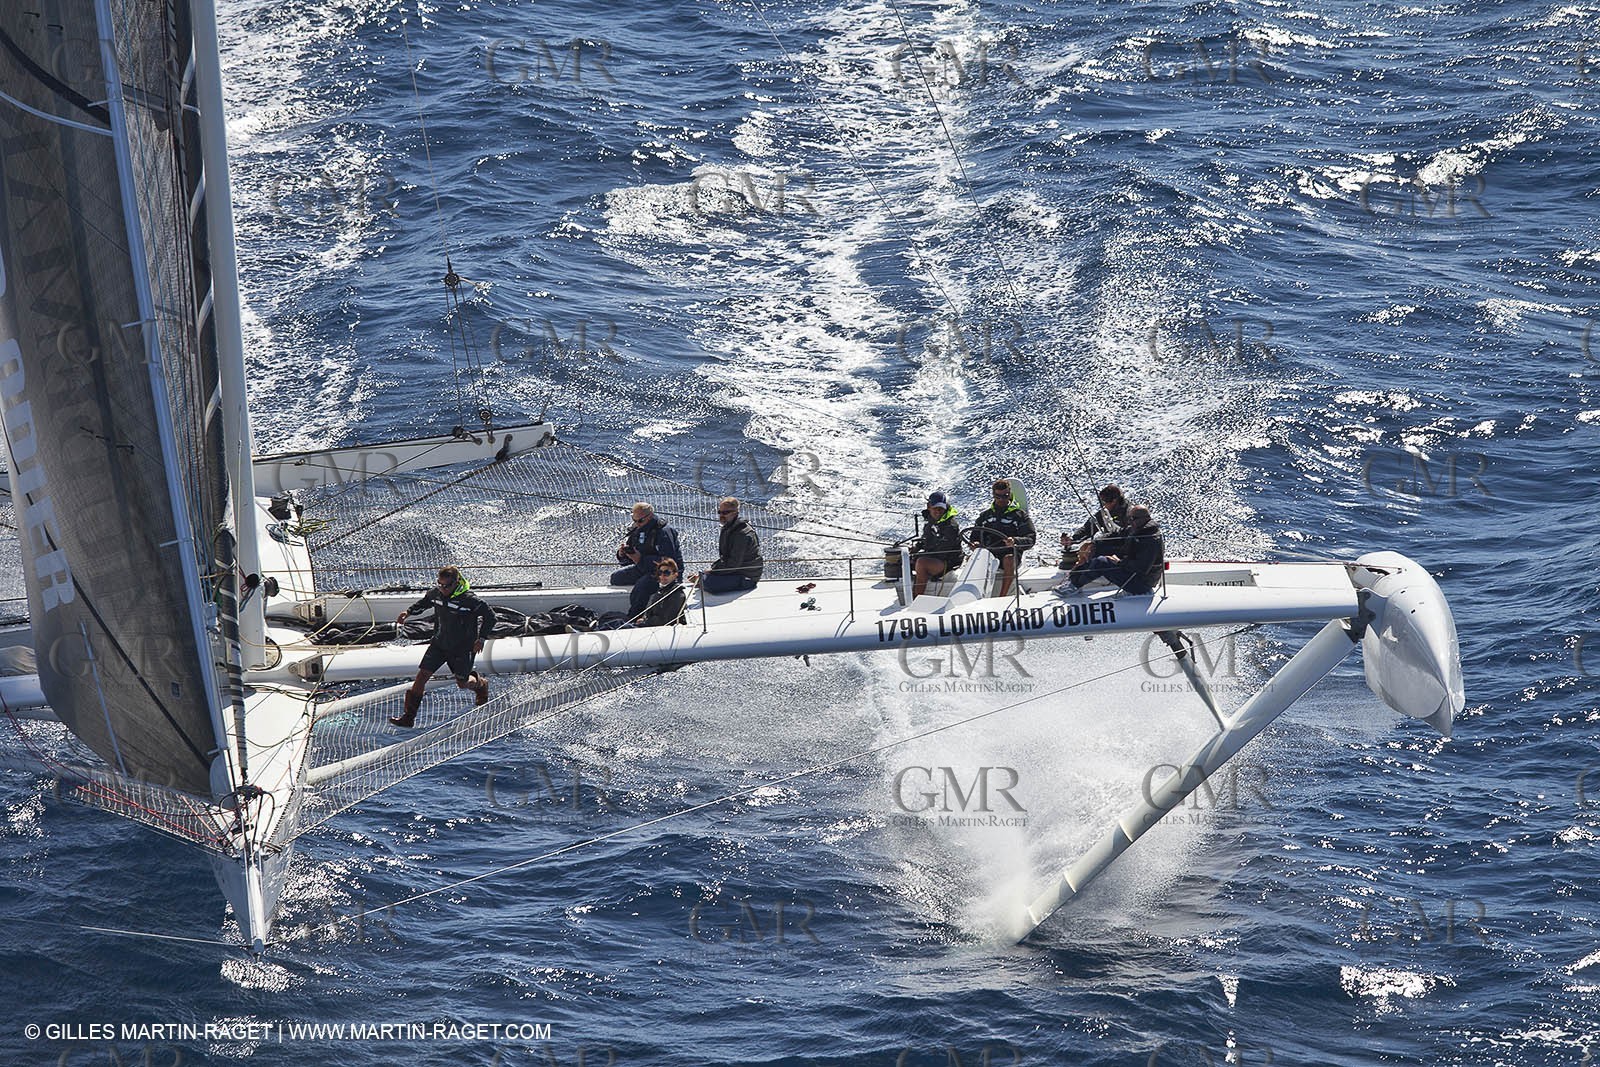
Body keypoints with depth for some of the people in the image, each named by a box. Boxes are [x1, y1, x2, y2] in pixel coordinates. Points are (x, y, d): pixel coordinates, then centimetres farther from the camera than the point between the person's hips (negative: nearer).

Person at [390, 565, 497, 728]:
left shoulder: (470, 600, -23)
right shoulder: (435, 593, -7)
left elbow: (490, 618, -12)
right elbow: (424, 602, 18)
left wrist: (481, 638, -19)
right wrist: (409, 612, 4)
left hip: (462, 647, -4)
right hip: (439, 643, 4)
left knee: (462, 683, 8)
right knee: (422, 675, -6)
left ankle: (481, 684, 46)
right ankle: (409, 717, 0)